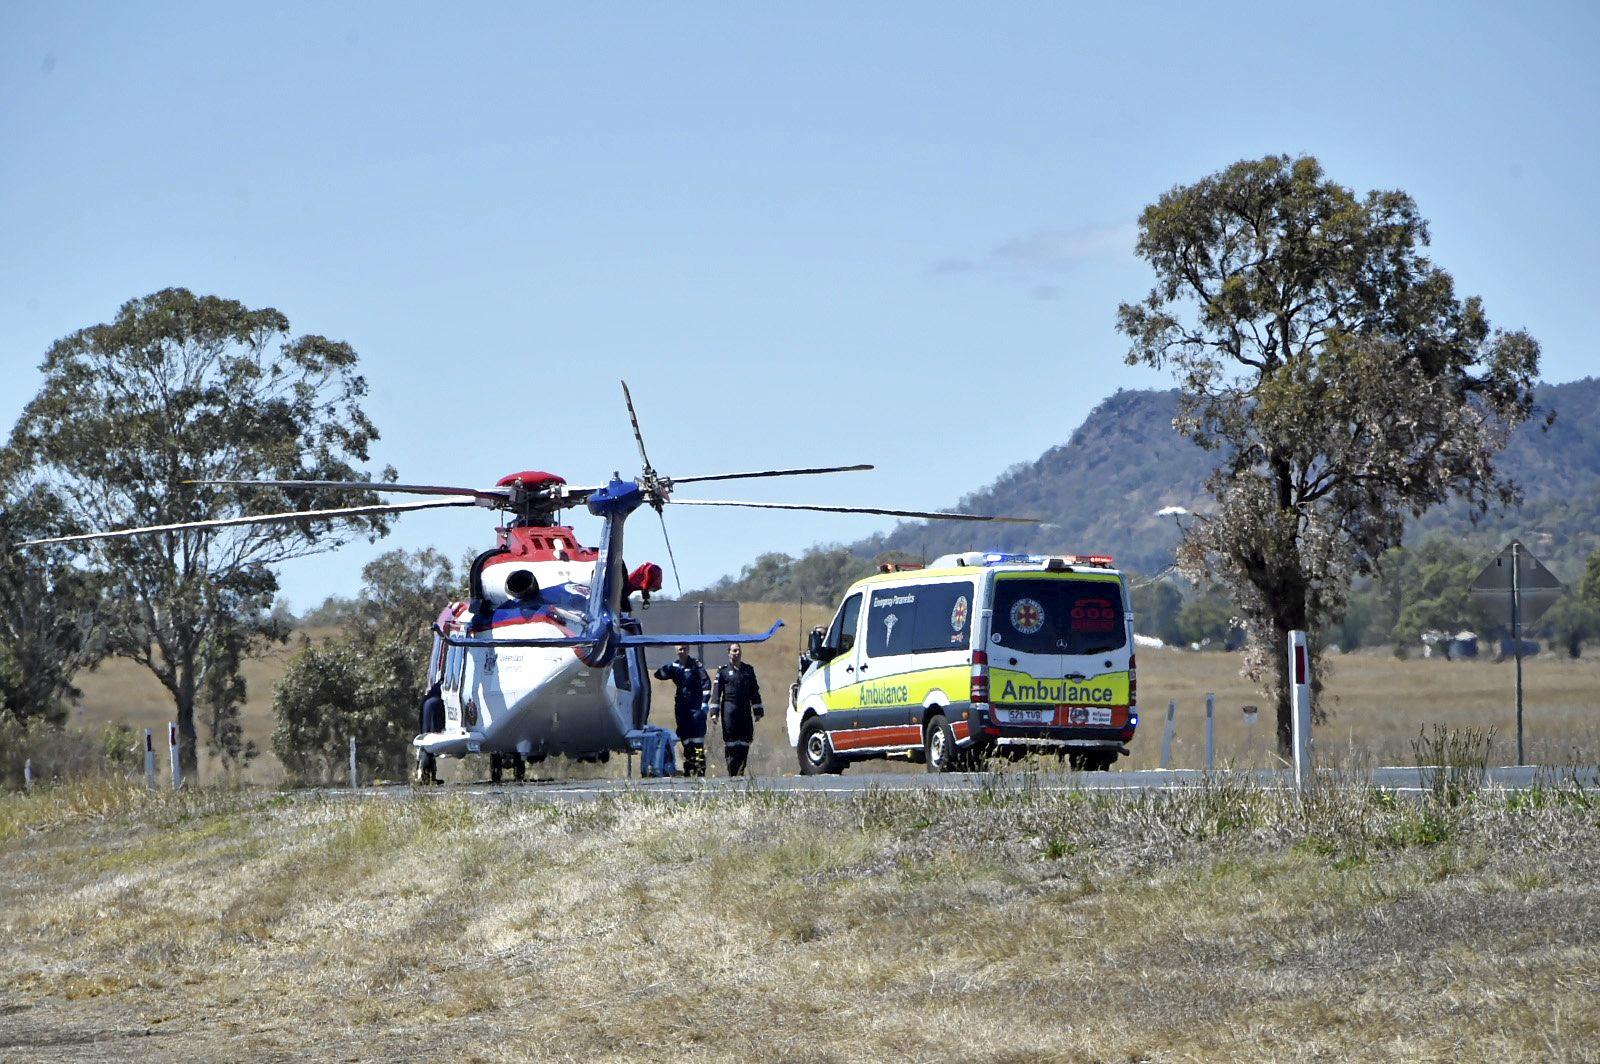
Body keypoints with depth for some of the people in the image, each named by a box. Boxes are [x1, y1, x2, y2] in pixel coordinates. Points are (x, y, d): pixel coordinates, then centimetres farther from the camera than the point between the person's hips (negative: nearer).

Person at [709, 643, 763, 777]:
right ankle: (732, 773, -3)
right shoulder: (723, 671, 4)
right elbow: (716, 692, 0)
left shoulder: (748, 670, 15)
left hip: (745, 710, 4)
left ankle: (741, 771, 8)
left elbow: (755, 692, 17)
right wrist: (714, 712, -8)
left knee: (745, 741, 0)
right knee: (730, 741, -6)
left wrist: (758, 712, 13)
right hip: (729, 708, -4)